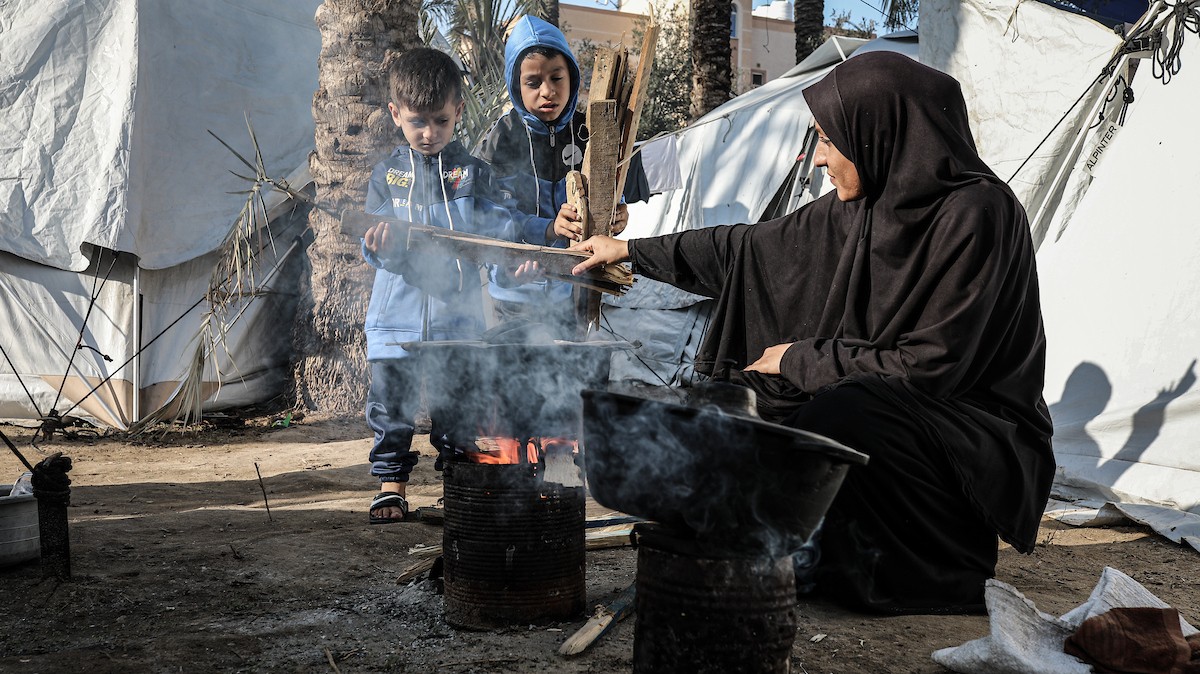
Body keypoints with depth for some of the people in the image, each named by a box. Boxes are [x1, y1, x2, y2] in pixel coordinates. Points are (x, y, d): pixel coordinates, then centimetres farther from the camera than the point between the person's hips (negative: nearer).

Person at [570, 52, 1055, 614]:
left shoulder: (975, 213, -21)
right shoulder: (861, 209, 1)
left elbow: (933, 364, -23)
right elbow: (753, 248, 12)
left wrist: (800, 359, -13)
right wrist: (632, 251, 17)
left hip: (984, 433, -7)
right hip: (884, 408, 7)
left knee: (840, 416, -33)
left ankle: (949, 577, -10)